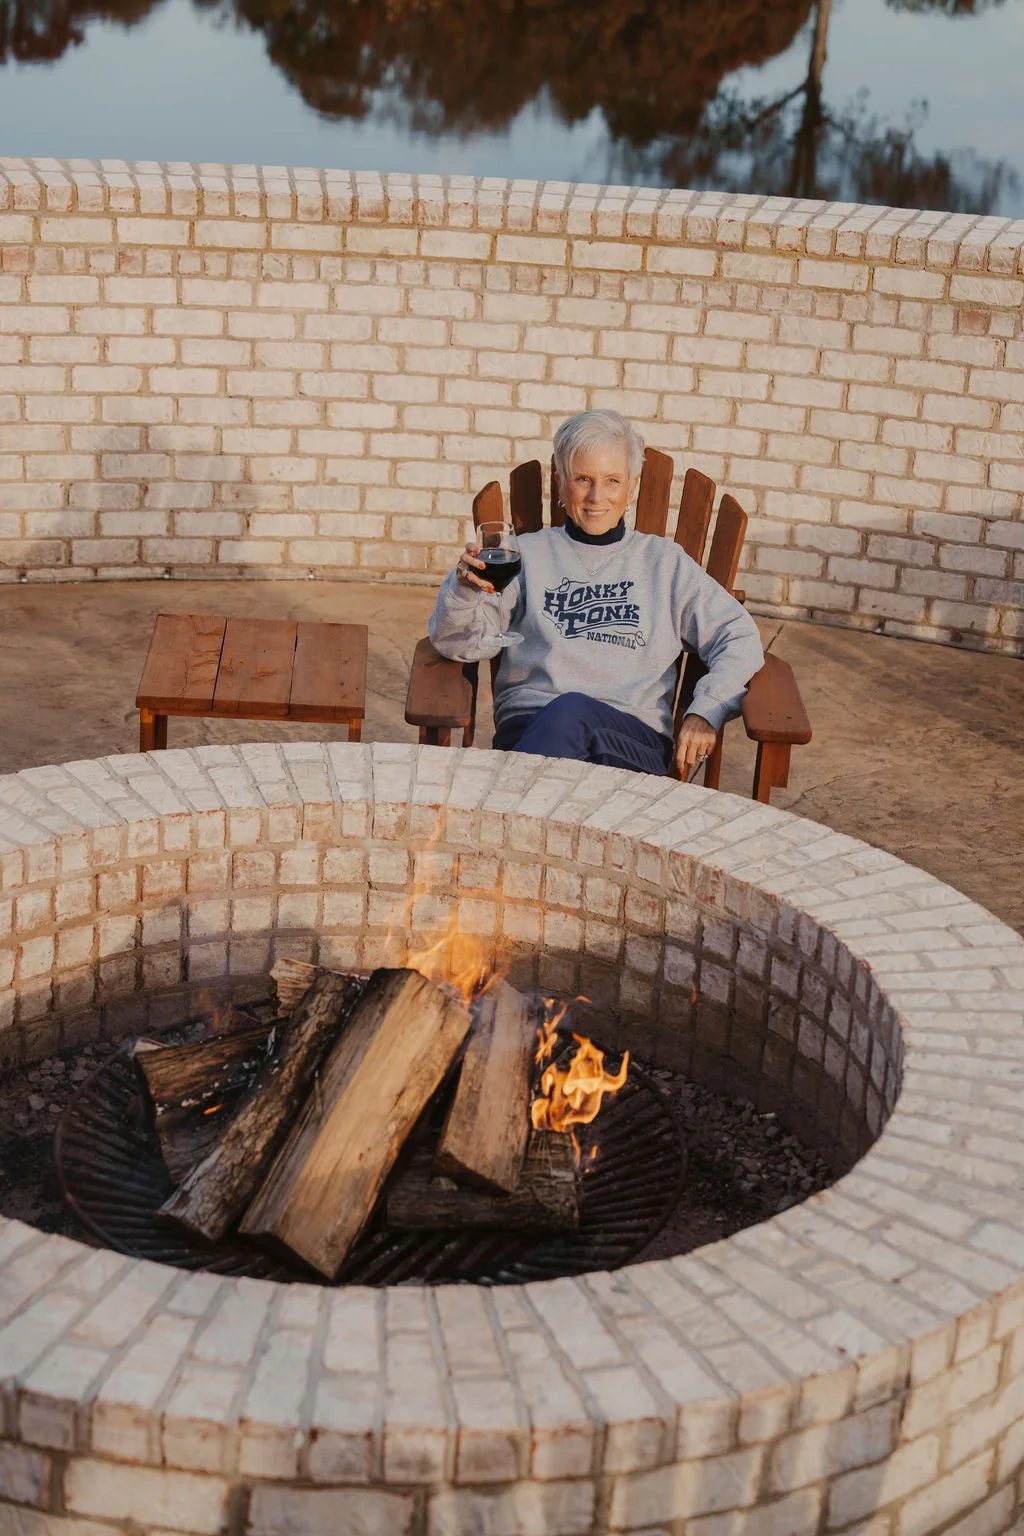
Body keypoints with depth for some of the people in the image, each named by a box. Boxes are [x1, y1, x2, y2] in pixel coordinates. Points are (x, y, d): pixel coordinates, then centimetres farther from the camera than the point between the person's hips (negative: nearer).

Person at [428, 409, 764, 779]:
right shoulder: (529, 553, 20)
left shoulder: (664, 561, 21)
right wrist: (465, 587, -13)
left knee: (571, 710, -37)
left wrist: (705, 712, -3)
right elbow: (460, 644, 10)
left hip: (634, 738, 0)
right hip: (528, 726, 0)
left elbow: (740, 639, 15)